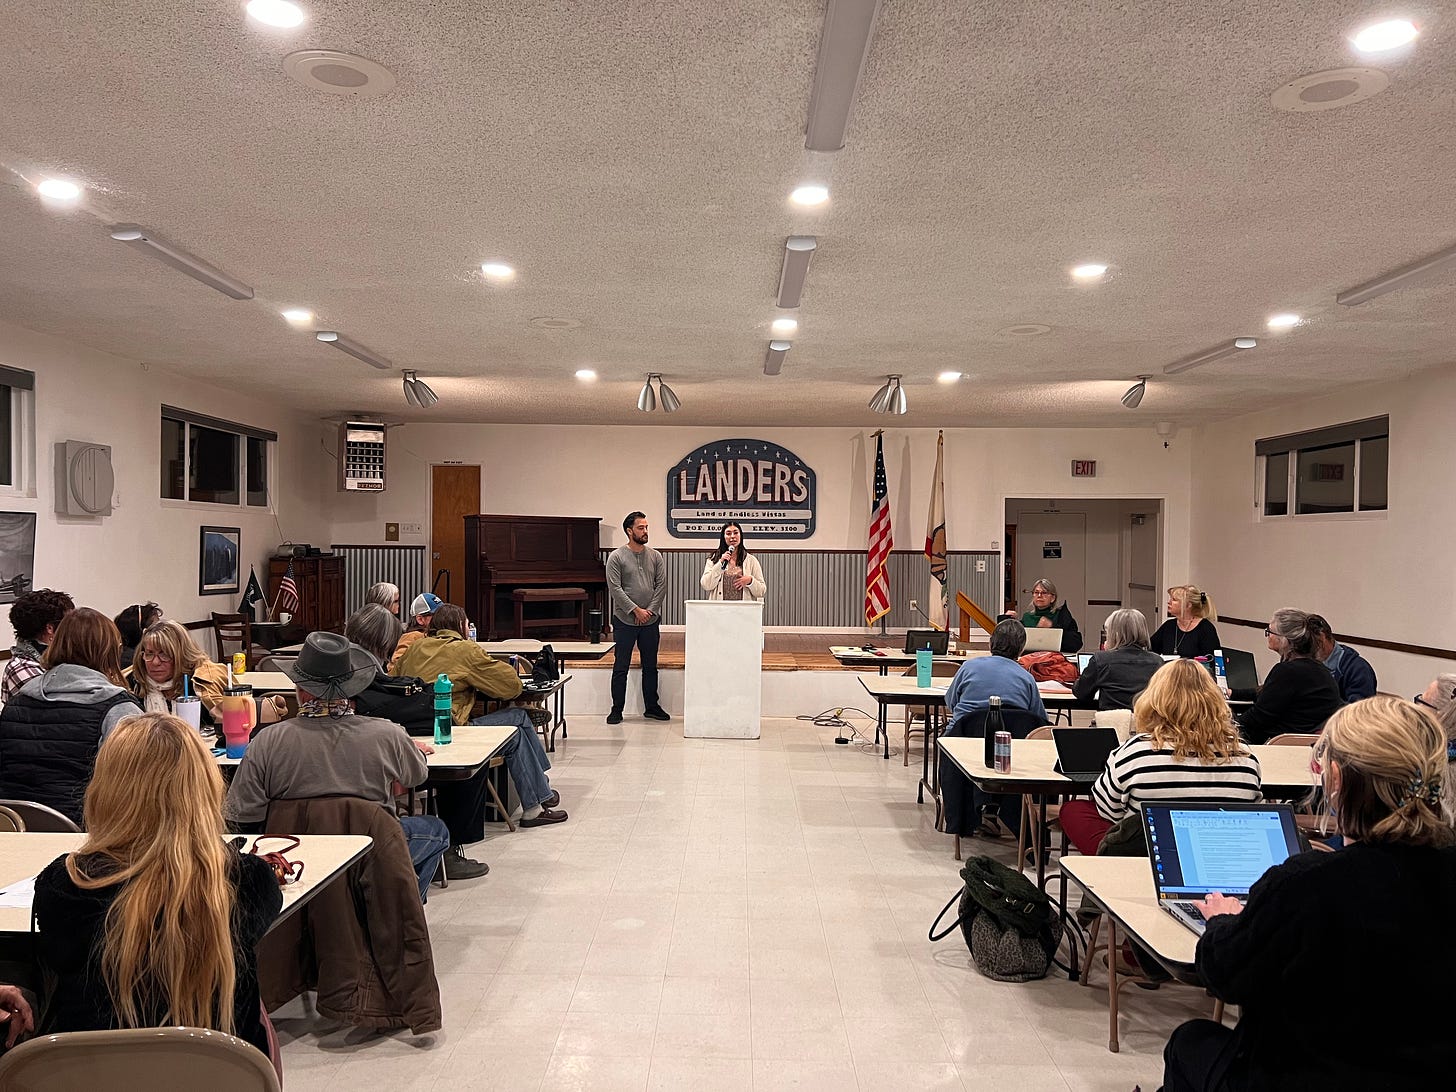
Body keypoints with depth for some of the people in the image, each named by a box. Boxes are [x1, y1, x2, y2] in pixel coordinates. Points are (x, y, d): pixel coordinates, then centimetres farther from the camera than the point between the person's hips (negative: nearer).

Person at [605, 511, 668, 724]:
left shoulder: (655, 556, 6)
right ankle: (617, 710, 11)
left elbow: (661, 586, 2)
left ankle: (651, 707, 21)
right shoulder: (617, 557, -4)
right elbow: (615, 588, -10)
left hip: (651, 621, 4)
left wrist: (650, 610, -9)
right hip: (625, 621, -3)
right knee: (621, 667, 3)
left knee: (650, 666, 11)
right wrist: (635, 610, -14)